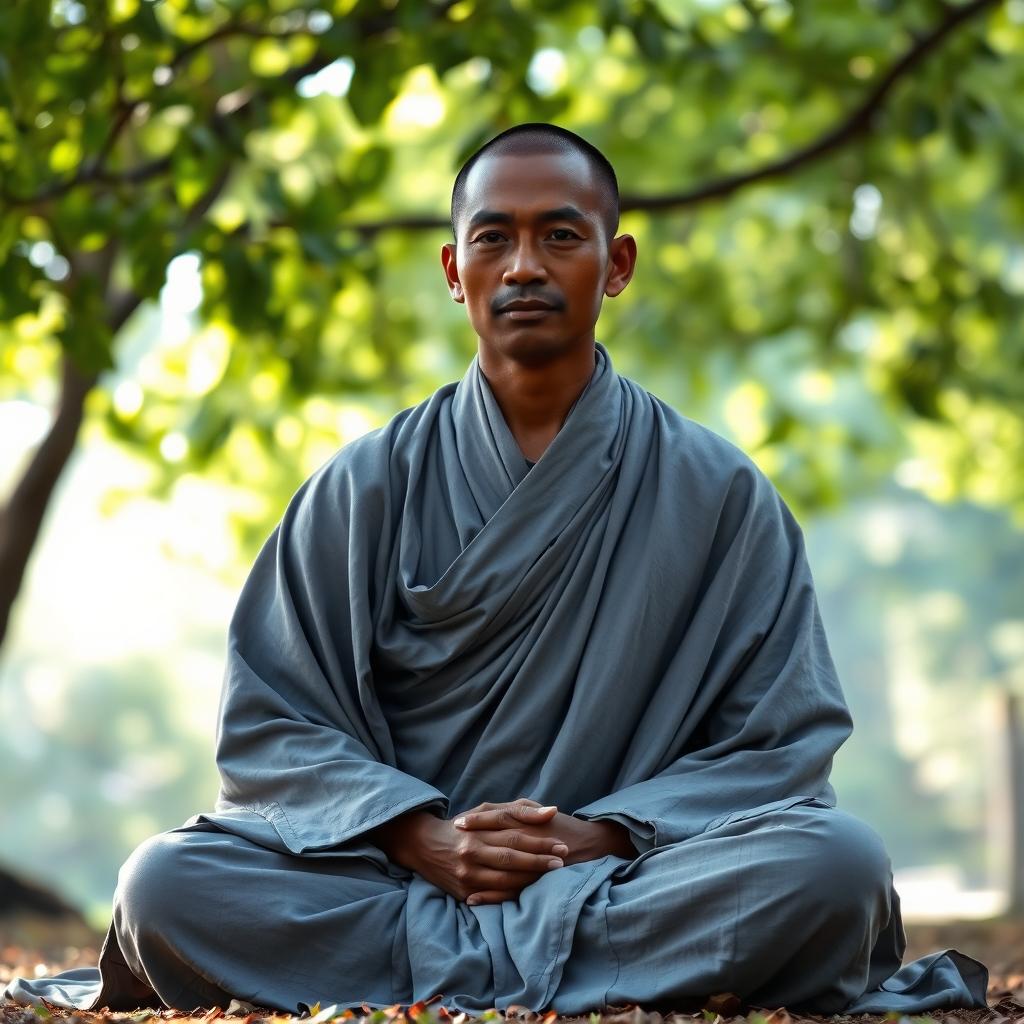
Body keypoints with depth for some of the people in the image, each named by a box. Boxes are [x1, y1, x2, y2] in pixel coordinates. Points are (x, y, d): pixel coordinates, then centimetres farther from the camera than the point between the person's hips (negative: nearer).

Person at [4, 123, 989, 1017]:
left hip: (621, 867, 0)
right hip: (397, 866, 1)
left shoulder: (716, 492, 8)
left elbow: (780, 738, 3)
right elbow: (269, 723, 5)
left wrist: (606, 837, -14)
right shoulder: (364, 489, 10)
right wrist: (424, 840, -14)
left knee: (836, 864, -31)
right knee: (166, 885, -28)